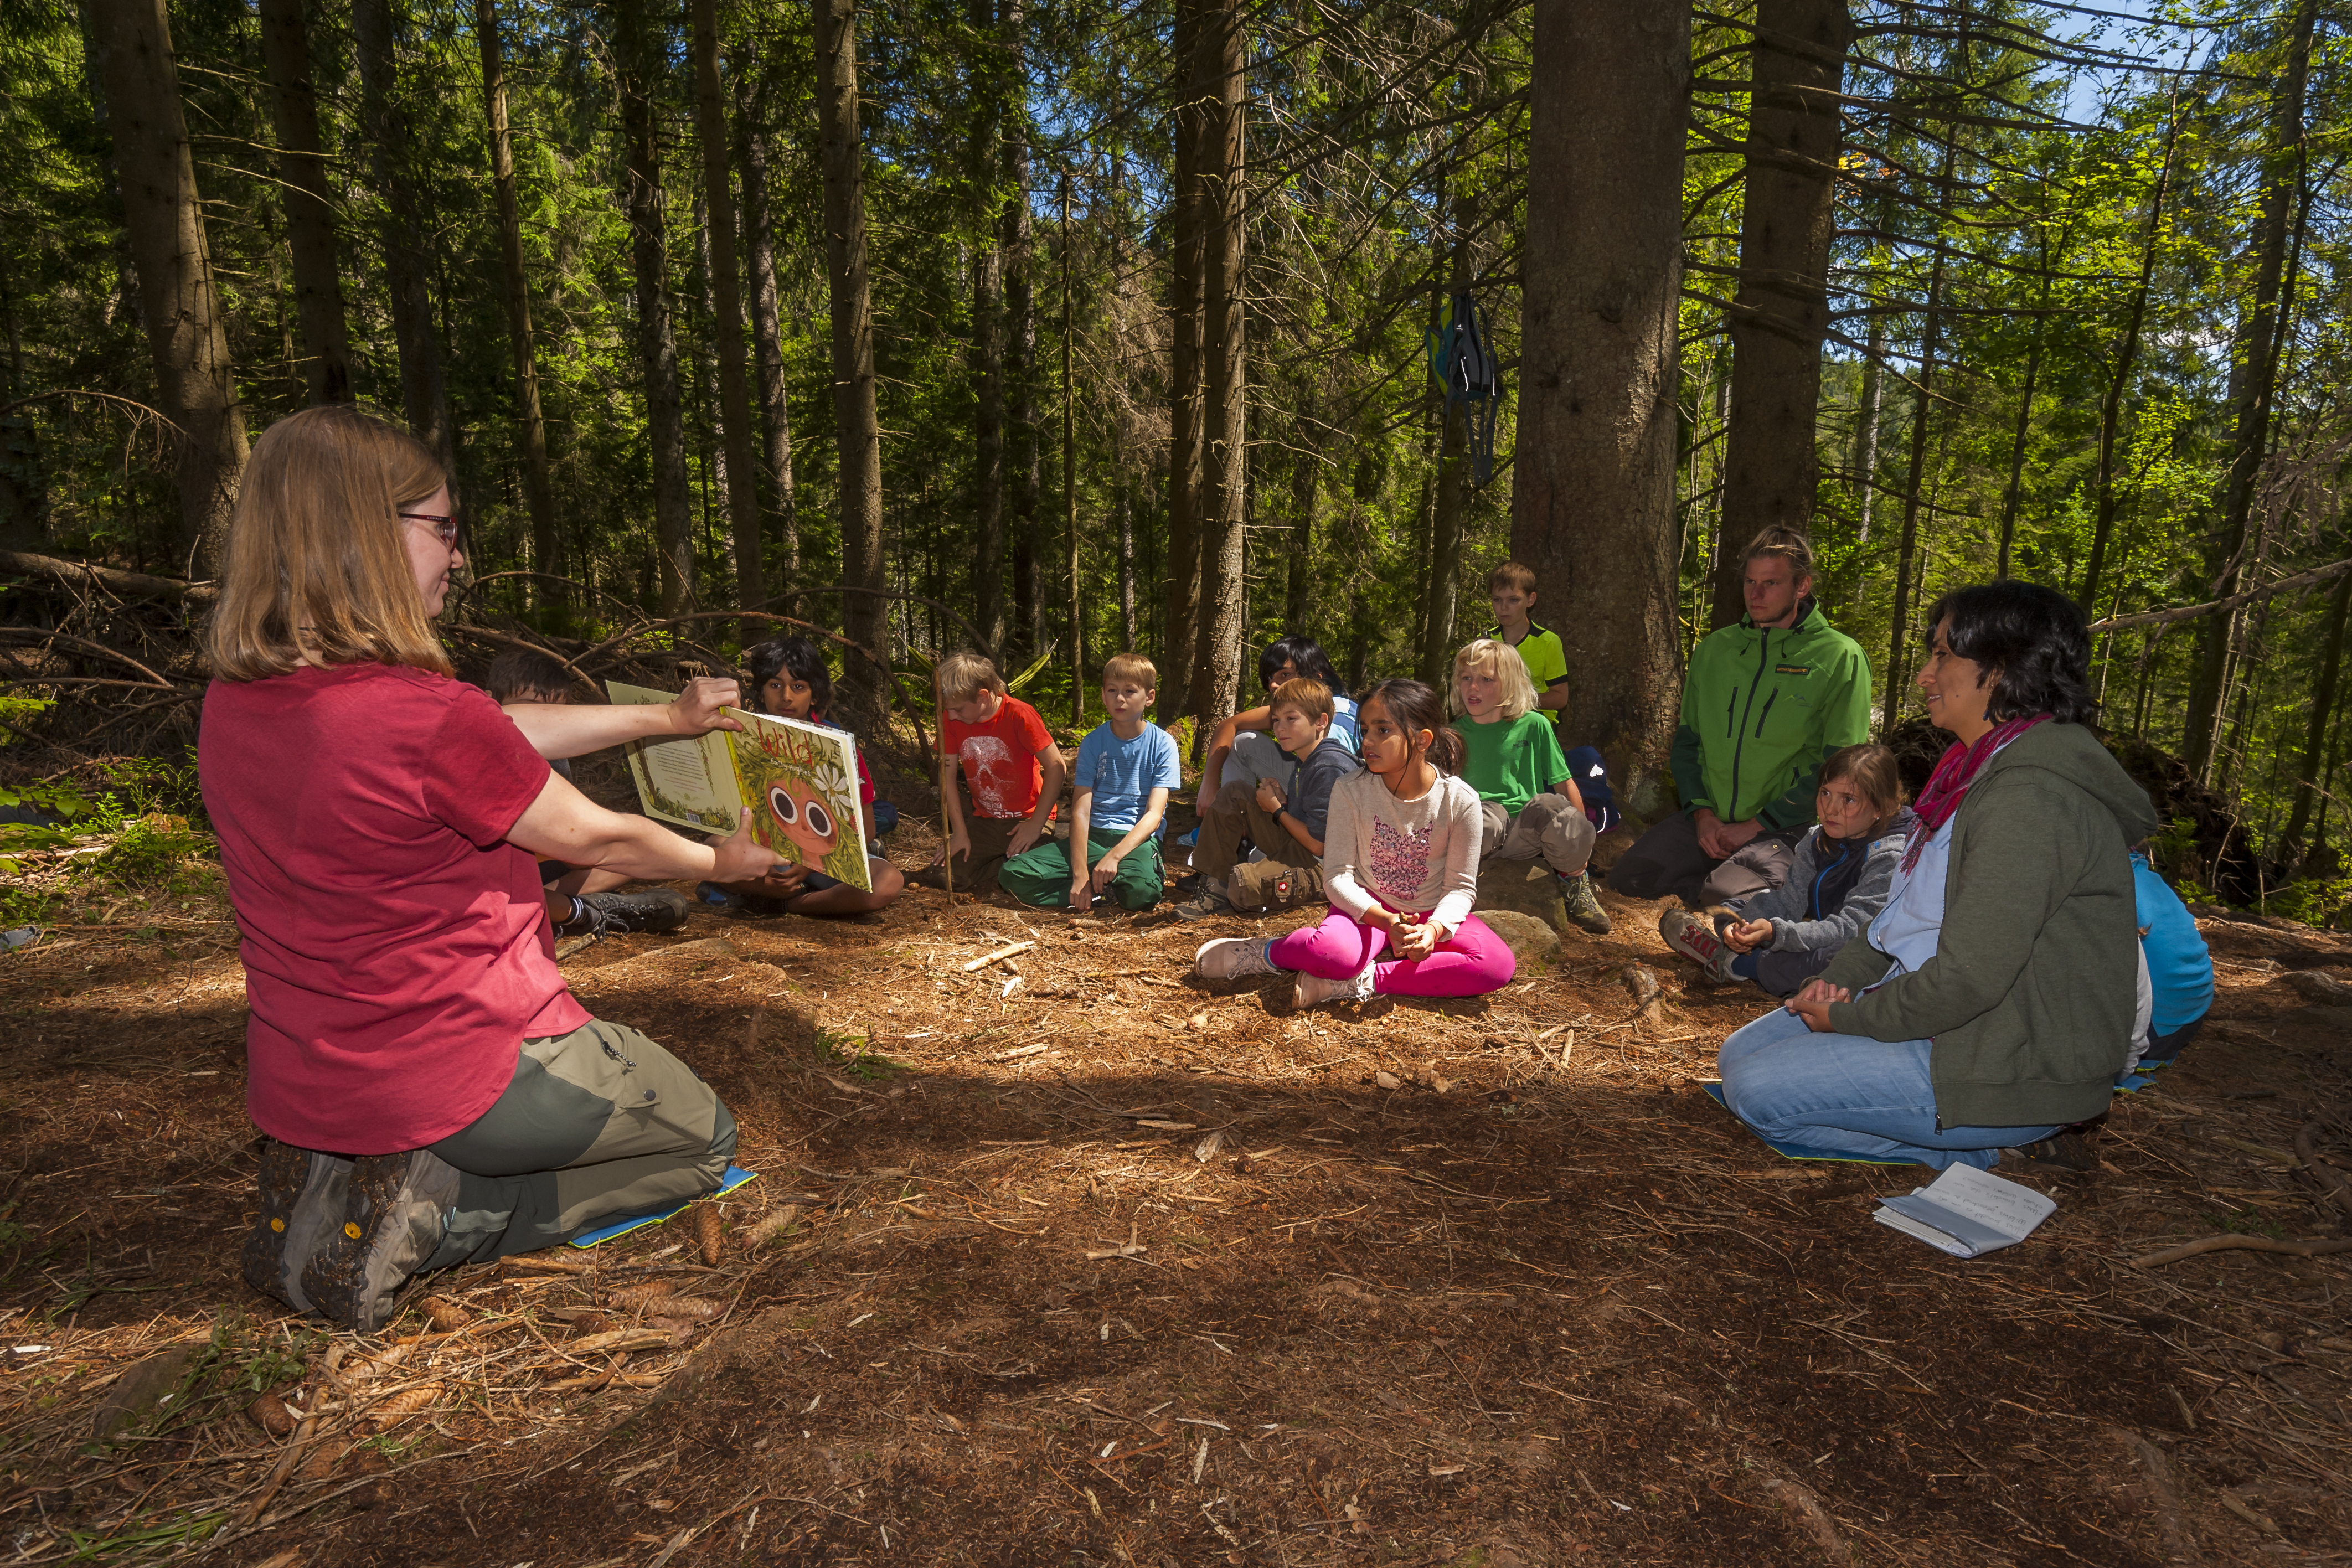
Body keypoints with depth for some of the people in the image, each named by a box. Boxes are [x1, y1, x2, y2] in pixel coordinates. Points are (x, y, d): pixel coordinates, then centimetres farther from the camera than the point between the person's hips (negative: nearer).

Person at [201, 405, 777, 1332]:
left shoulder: (234, 702, -2)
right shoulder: (426, 716, -28)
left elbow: (499, 736, 6)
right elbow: (597, 840, -13)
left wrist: (667, 719, 13)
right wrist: (723, 861, 6)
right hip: (460, 1075, -8)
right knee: (703, 1141, 16)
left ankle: (336, 1181, 12)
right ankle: (425, 1212, -2)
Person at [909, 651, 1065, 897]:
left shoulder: (1019, 715, -20)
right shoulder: (951, 718, -5)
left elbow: (1057, 768, -18)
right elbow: (947, 773, 1)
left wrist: (1035, 825, -17)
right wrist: (960, 832, -3)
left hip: (1025, 820, -4)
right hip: (983, 819, 5)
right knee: (944, 876, -12)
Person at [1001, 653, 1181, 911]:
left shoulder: (1162, 744, -1)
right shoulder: (1093, 742, 5)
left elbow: (1154, 814, -9)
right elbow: (1081, 811, -4)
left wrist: (1114, 856, -25)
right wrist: (1080, 873, -17)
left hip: (1139, 838, -3)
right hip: (1093, 836, 3)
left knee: (1141, 891, -40)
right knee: (1014, 874, -19)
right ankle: (1105, 885, -12)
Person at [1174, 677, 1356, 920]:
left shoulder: (1330, 768, -22)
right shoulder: (1302, 760, 9)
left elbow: (1319, 843, -23)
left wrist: (1276, 808, -10)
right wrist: (1282, 798, -4)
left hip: (1322, 865, -10)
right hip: (1295, 844, 10)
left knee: (1245, 885, -33)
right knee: (1234, 793, 4)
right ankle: (1217, 887, 2)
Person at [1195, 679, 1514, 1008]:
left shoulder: (1460, 801, -12)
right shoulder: (1350, 791, -12)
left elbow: (1461, 886, -7)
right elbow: (1337, 875, -13)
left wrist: (1433, 929, -28)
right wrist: (1385, 920, -30)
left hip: (1432, 915, 2)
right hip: (1368, 908, -2)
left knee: (1498, 964, -27)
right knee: (1334, 951, -37)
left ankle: (1361, 982, -27)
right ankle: (1263, 953, -5)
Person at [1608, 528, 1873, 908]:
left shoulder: (1840, 658, -2)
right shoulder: (1715, 649, 12)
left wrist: (1755, 825, -13)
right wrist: (1702, 812, -4)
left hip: (1784, 829, -4)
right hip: (1707, 818, 4)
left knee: (1728, 900, -29)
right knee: (1628, 877, -15)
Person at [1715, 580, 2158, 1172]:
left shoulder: (2029, 797, -24)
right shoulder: (1983, 770, 11)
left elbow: (1969, 979, -27)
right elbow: (1908, 910, 16)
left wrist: (1849, 1017, -12)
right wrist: (1839, 979, 1)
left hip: (2011, 1070, -10)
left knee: (1758, 1090, -15)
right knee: (1741, 1052, 8)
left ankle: (1987, 1148, -3)